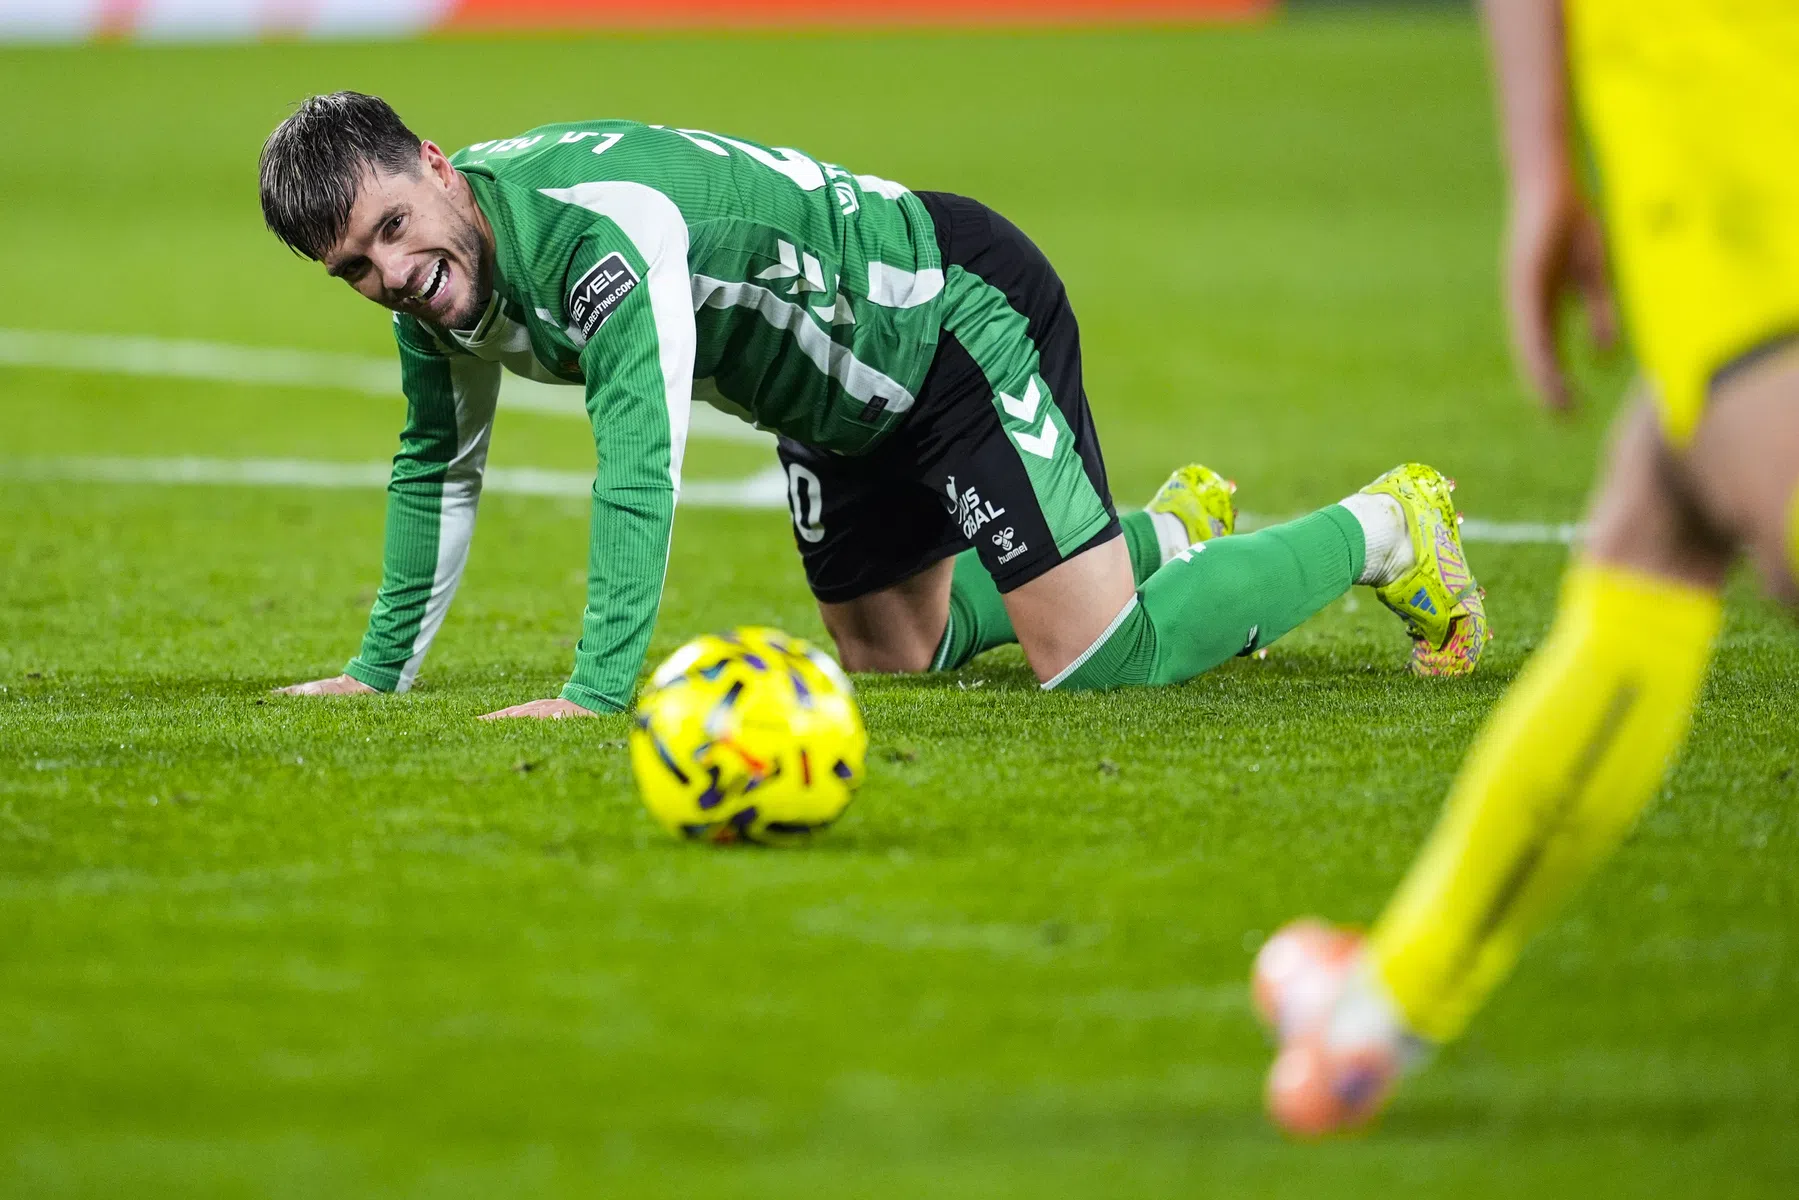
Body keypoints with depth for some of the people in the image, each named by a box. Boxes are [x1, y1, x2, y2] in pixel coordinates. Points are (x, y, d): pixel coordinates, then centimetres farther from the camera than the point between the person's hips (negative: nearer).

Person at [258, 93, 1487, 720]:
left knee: (1096, 662, -16)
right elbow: (440, 462, 10)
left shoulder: (594, 221, -37)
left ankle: (1384, 527, 7)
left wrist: (599, 689, -47)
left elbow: (642, 460, -43)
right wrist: (381, 669, 7)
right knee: (891, 655, 23)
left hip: (958, 311, -10)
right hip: (846, 400, 10)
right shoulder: (441, 274, -8)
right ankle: (1171, 532, 42)